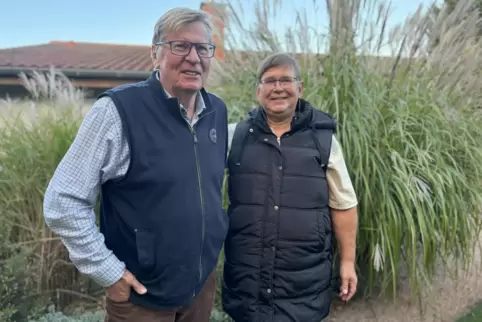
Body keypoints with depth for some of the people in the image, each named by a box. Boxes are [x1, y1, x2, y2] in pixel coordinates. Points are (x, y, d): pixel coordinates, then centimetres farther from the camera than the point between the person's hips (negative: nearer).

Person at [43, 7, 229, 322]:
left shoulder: (217, 111, -1)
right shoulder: (119, 110, -19)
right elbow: (63, 200, -16)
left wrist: (214, 232, 12)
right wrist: (109, 272, -15)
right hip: (142, 296, -5)